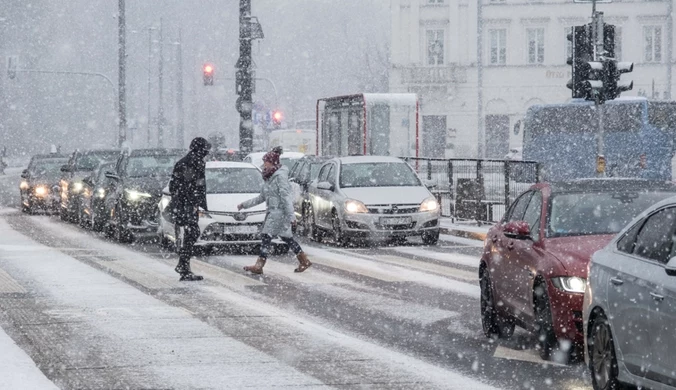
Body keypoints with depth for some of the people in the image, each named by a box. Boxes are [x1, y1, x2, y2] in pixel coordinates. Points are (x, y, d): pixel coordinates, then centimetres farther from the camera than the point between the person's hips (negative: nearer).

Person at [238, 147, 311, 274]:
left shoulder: (280, 176, -14)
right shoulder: (269, 177, 16)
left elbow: (286, 197, -19)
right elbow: (262, 197, 22)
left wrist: (291, 215, -22)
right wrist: (245, 205, 20)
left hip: (280, 211, -10)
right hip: (272, 211, 10)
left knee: (266, 236, -12)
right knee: (286, 236, 13)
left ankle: (259, 265, -14)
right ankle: (304, 260, 21)